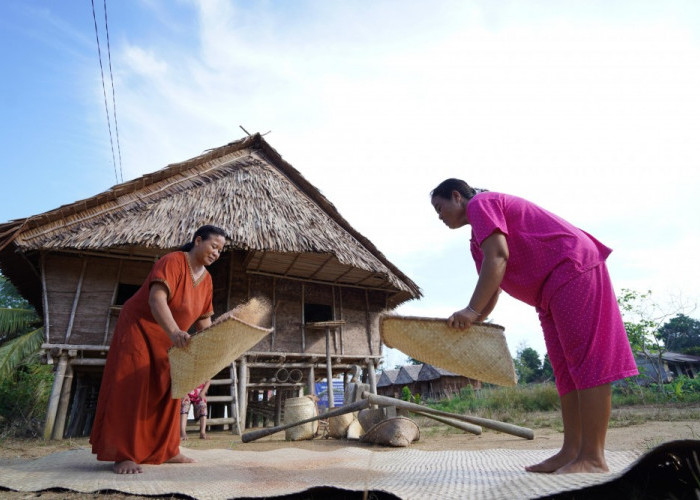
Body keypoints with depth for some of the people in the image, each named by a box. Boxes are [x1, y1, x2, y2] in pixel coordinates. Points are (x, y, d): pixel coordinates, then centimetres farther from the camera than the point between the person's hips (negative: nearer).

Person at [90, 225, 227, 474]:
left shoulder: (206, 279, 1)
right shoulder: (172, 262, -23)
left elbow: (203, 318, 6)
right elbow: (156, 298, -38)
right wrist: (174, 331, -52)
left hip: (167, 340, 8)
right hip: (139, 329, -8)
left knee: (167, 391, 9)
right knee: (132, 388, -10)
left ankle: (166, 450, 18)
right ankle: (122, 456, -3)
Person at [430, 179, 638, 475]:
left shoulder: (480, 203, -8)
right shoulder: (478, 239, 20)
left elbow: (498, 258, -22)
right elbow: (492, 289, 19)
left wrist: (471, 311, -25)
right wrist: (470, 325, 11)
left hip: (573, 269, -10)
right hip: (551, 290, 10)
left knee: (586, 361, -11)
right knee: (565, 369, 6)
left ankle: (593, 458, -7)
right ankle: (571, 451, 9)